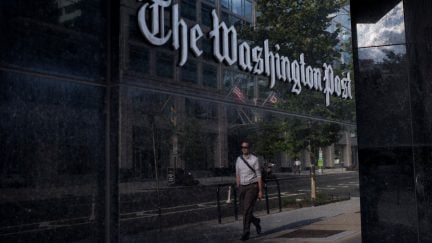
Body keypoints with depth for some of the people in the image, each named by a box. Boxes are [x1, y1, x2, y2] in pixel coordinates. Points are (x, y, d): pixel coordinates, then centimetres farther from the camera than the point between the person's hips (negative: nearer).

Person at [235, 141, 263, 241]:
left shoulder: (254, 159, -5)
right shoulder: (238, 159, 8)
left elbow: (259, 176, -5)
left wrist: (260, 191, -8)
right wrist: (238, 189, 11)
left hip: (252, 187, -5)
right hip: (242, 187, 5)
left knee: (247, 210, -12)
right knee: (245, 210, 10)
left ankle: (246, 232, -5)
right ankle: (256, 222, 39)